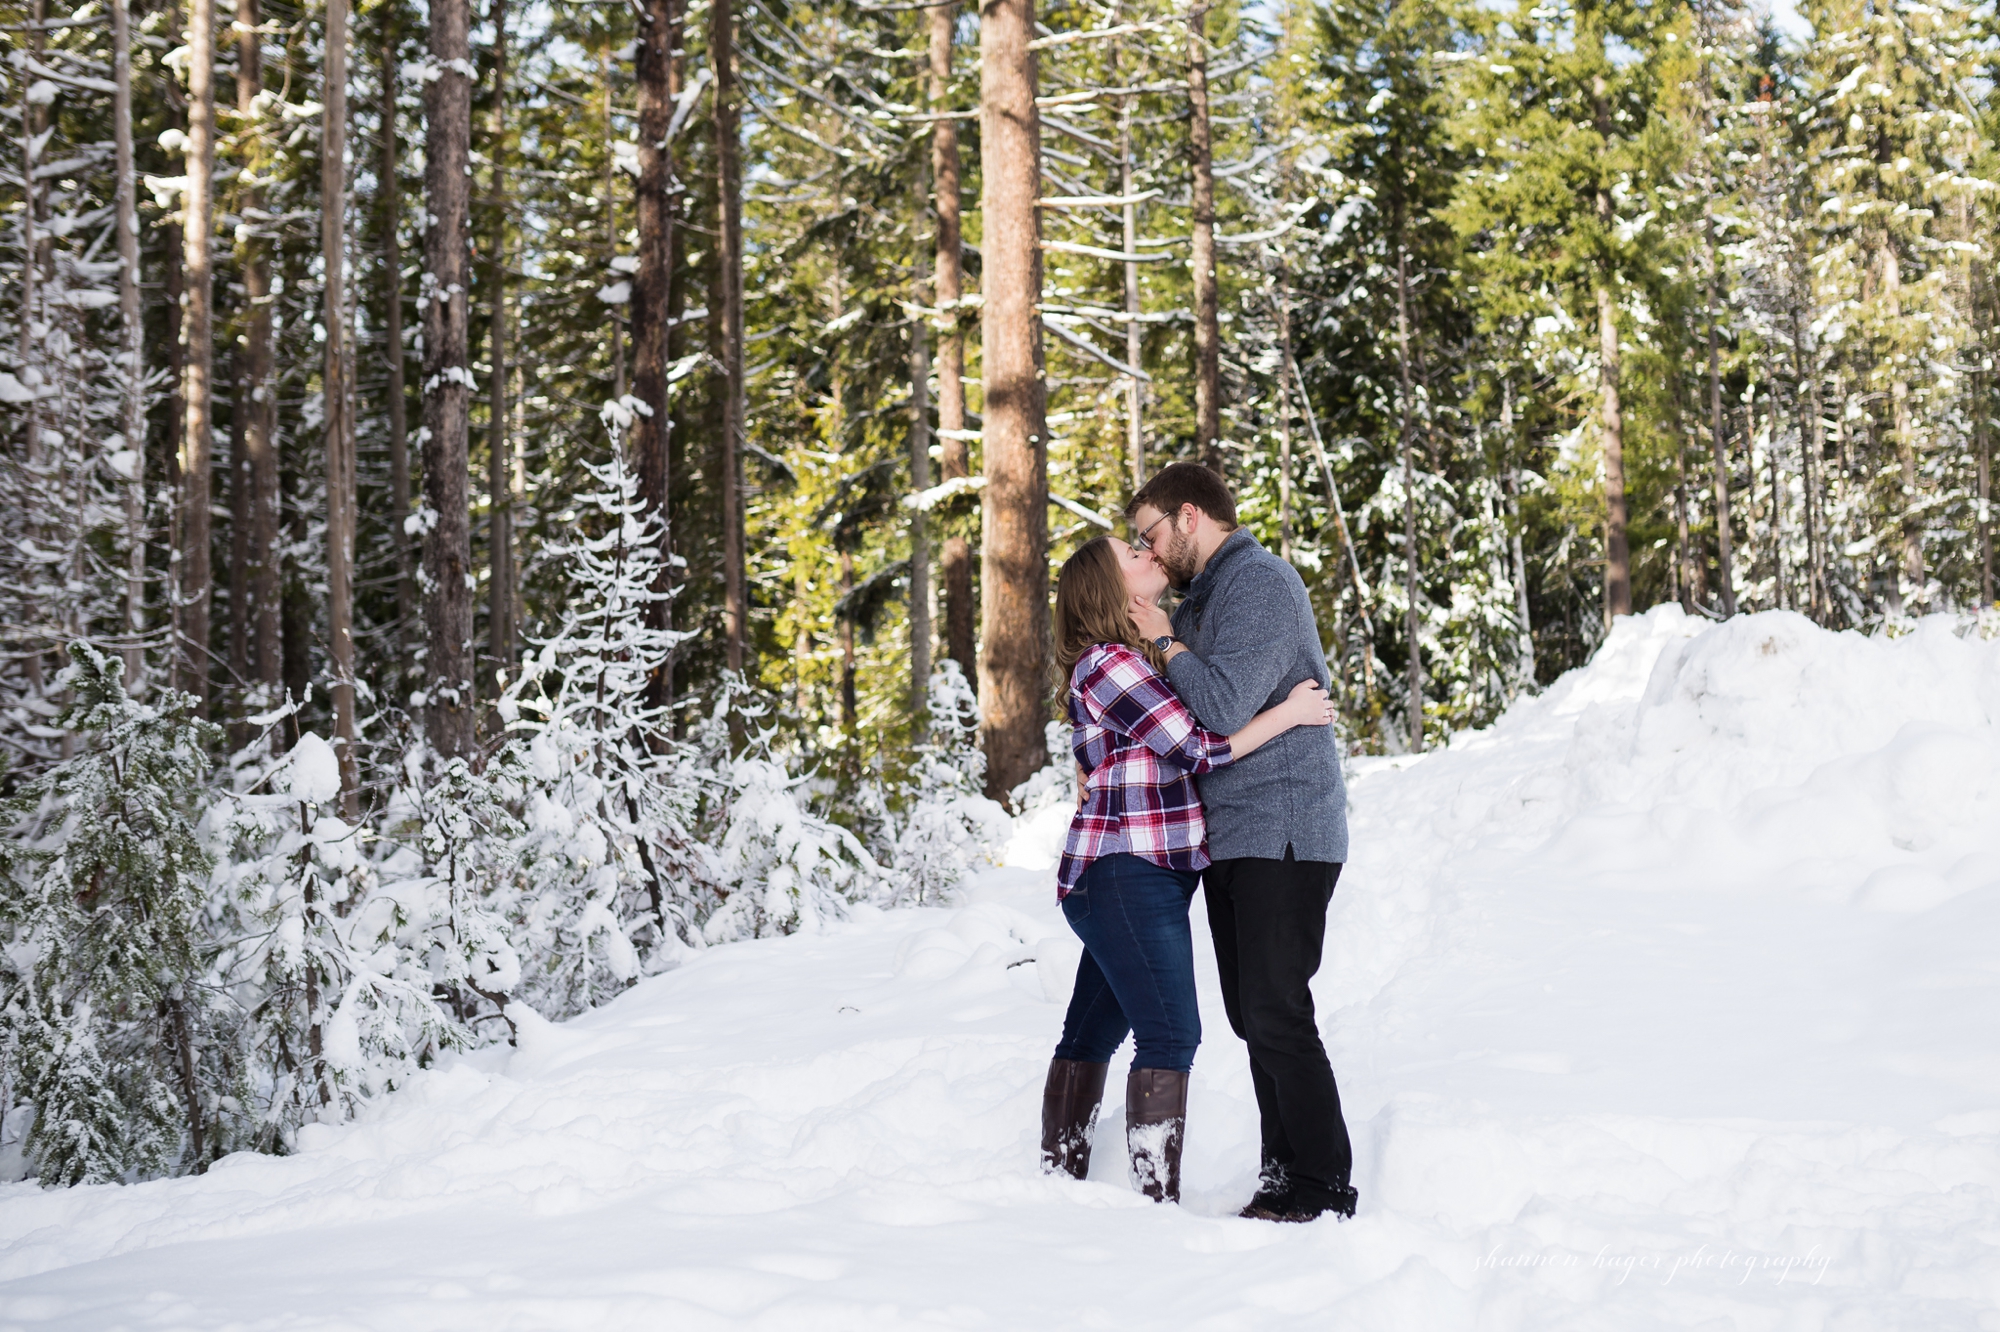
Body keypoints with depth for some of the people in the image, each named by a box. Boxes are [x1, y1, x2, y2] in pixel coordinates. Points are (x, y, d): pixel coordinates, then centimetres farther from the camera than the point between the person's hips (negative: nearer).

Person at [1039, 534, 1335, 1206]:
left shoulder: (1140, 656, 18)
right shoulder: (1108, 663, -13)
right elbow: (1195, 748, -17)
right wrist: (1289, 712, -12)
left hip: (1114, 876, 10)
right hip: (1129, 873, -10)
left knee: (1092, 1032, 13)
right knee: (1170, 1034, -13)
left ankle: (1060, 1179, 20)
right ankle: (1159, 1201, -14)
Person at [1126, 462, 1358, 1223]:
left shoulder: (1258, 584, -13)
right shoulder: (1204, 597, 18)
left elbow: (1225, 709, -24)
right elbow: (1194, 715, 26)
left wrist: (1167, 642, -11)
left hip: (1282, 837, -10)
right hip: (1232, 838, 10)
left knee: (1277, 1014, -10)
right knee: (1251, 1016, 11)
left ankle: (1325, 1189, -4)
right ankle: (1283, 1175, 17)